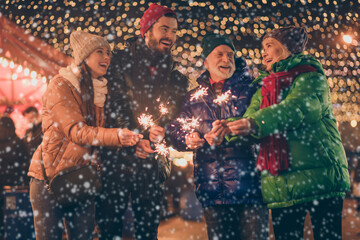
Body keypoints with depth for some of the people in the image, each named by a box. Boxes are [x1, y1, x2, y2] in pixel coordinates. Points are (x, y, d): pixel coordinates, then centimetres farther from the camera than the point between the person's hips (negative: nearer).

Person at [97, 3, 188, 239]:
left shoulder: (176, 76, 13)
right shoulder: (122, 61, 5)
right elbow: (113, 105, -4)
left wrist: (158, 133, -12)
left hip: (153, 163, 3)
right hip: (117, 158, -3)